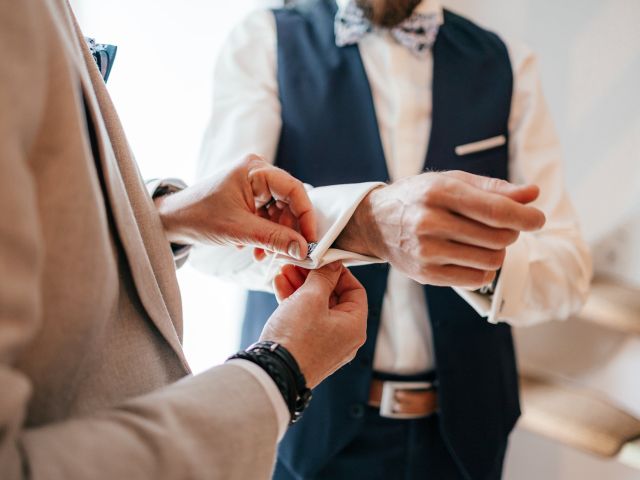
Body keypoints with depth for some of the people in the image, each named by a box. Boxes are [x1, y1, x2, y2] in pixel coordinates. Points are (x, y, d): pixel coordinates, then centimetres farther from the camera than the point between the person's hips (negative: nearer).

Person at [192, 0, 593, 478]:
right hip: (305, 422, -2)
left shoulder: (510, 65, 0)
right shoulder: (265, 41, -6)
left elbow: (568, 271, -6)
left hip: (461, 425, 3)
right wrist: (365, 219, -39)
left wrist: (488, 263, -28)